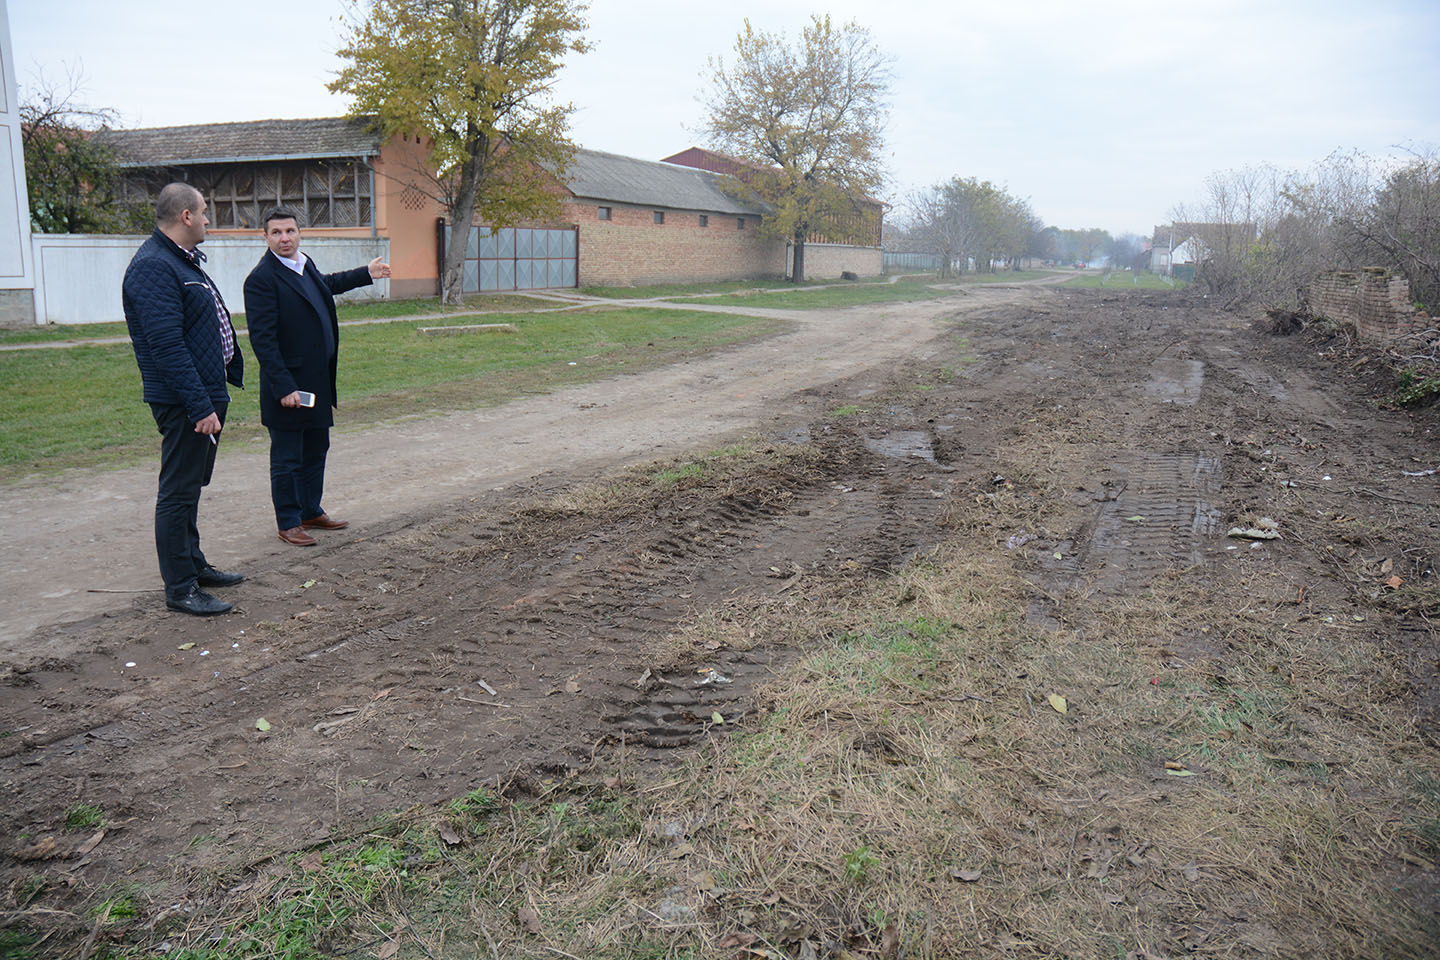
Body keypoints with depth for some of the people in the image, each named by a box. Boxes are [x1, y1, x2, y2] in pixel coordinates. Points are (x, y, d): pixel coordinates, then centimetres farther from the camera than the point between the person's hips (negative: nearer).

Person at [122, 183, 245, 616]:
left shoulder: (183, 260, 15)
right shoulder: (153, 268, -18)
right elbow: (167, 348, -25)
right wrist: (201, 406, -26)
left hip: (206, 394, 11)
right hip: (185, 402, -11)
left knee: (190, 488, 19)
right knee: (178, 493, -3)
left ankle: (194, 565, 31)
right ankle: (180, 589, 4)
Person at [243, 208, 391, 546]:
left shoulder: (305, 265, 9)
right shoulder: (261, 278, -17)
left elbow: (326, 284, 34)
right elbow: (263, 340, -20)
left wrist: (366, 274, 42)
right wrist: (284, 387, -24)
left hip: (318, 380, 9)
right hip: (289, 385, -9)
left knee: (315, 451, 19)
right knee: (287, 459, 3)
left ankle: (311, 512, 33)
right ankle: (288, 523, 15)